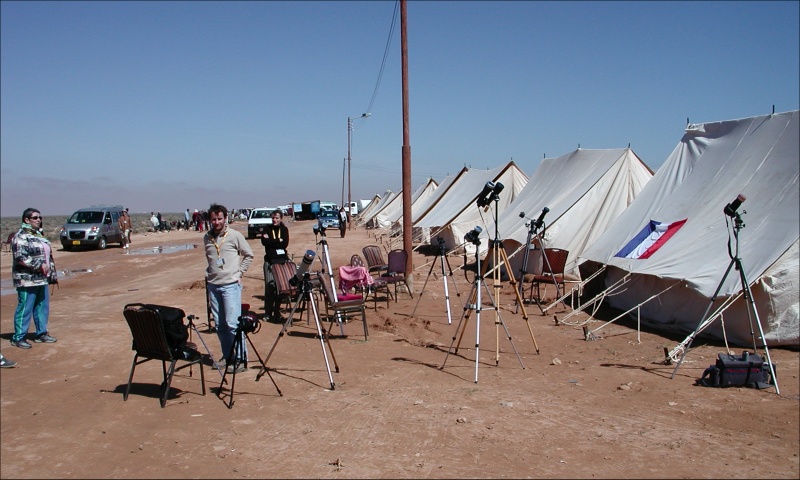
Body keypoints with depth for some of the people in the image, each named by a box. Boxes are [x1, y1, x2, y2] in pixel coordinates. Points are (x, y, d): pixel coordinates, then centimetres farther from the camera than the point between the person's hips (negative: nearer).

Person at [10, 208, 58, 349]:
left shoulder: (38, 234, 16)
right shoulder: (21, 236, -12)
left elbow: (48, 255, 22)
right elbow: (20, 257, -22)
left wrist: (52, 273, 19)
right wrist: (39, 265, -20)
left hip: (41, 279, 9)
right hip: (27, 279, -9)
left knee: (42, 307, 13)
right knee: (25, 309, -3)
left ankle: (41, 333, 23)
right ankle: (18, 337, 6)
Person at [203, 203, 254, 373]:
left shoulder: (235, 235, -5)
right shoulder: (207, 238, 9)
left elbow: (249, 255, 4)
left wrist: (239, 273, -2)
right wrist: (209, 274, 12)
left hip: (231, 285, -5)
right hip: (213, 286, 5)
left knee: (233, 324, -10)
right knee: (220, 326, 8)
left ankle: (241, 359, -3)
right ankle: (228, 358, 19)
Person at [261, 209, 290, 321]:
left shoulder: (284, 229, 9)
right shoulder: (268, 229, 8)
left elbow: (285, 244, -5)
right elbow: (264, 241, -8)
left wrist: (271, 241, -6)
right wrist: (278, 241, -9)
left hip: (282, 260, 1)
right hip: (270, 260, -1)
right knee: (269, 285, -7)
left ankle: (277, 311, 9)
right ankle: (268, 313, -1)